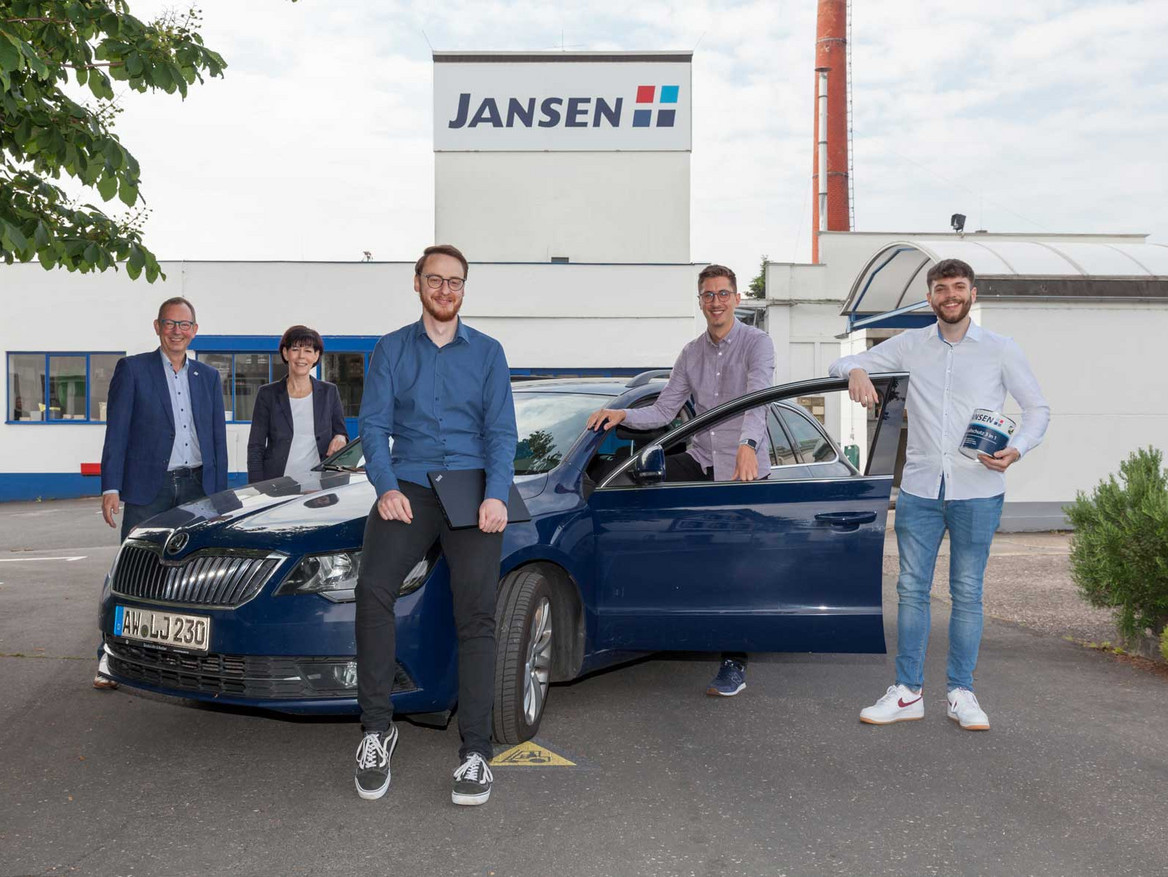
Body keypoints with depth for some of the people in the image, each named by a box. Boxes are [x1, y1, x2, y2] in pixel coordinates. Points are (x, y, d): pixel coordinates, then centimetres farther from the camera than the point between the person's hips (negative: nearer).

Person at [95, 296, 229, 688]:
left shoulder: (208, 376, 14)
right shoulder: (132, 369, 3)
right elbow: (116, 432, -2)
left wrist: (220, 494, 8)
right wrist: (110, 487, -10)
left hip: (197, 486, 3)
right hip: (149, 487, -3)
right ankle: (111, 656, 4)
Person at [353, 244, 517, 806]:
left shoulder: (487, 353, 15)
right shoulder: (391, 350, 16)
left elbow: (501, 432, 8)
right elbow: (373, 426, 7)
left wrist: (496, 495, -9)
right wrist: (386, 487, -10)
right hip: (408, 489, 1)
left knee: (475, 607, -15)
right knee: (372, 590, -23)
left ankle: (475, 750, -10)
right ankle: (377, 730, -10)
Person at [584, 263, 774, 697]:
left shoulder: (757, 343, -8)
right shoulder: (691, 353, 9)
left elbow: (756, 400, -25)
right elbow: (664, 410, 5)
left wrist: (747, 445, -42)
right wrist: (623, 414, -12)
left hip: (744, 467, -5)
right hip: (701, 461, 5)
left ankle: (733, 665, 10)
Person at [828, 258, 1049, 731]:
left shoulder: (1001, 350, 4)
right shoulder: (910, 345, 8)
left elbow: (1038, 407, 9)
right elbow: (841, 364, 10)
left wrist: (1016, 449, -10)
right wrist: (856, 372, -15)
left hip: (977, 490, -2)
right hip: (919, 486, 2)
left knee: (967, 592, 5)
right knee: (912, 589, 4)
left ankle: (961, 692, 16)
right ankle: (908, 691, 13)